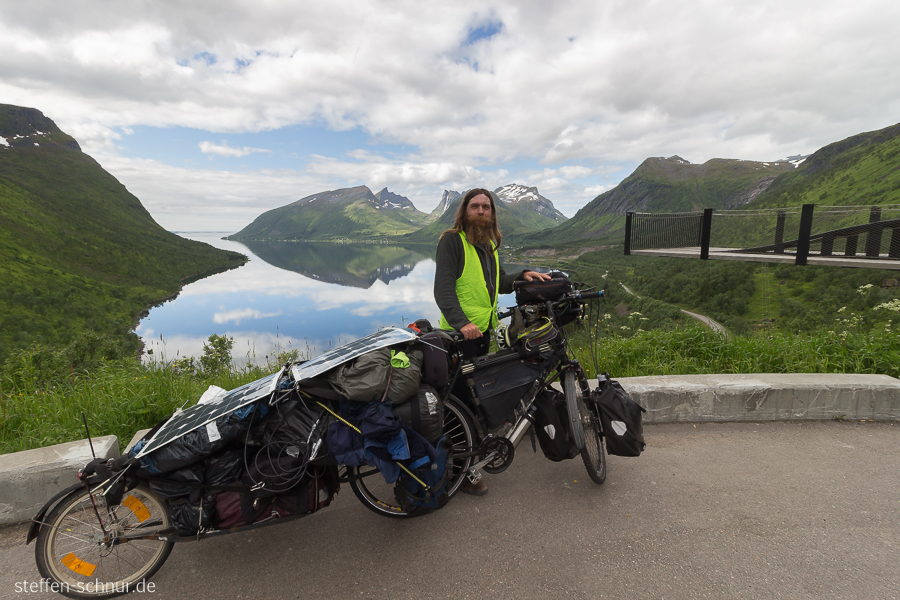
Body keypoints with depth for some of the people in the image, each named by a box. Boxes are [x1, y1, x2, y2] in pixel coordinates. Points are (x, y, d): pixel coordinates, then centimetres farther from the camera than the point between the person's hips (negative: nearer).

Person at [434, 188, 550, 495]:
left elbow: (500, 283, 24)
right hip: (459, 332, -8)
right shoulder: (452, 240, -8)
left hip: (484, 329, 8)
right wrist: (461, 322, -30)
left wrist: (523, 276, 5)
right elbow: (443, 288, -17)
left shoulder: (489, 244, 18)